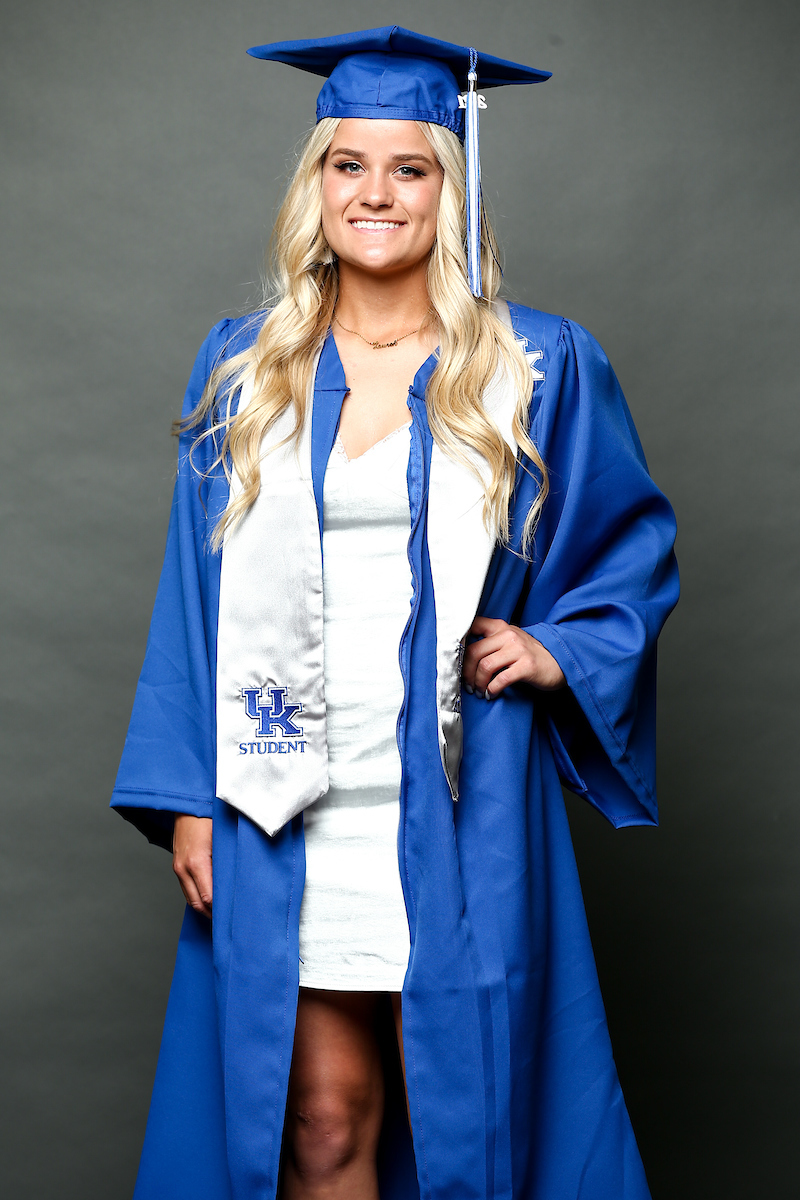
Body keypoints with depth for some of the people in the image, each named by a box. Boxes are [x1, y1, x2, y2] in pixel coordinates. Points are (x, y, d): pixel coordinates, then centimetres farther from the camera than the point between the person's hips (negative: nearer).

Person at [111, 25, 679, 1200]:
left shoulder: (541, 369, 1)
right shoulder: (243, 367, 7)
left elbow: (636, 547, 11)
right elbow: (197, 591, 7)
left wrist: (559, 650, -7)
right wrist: (188, 795, 2)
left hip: (459, 817, -1)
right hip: (283, 812, 2)